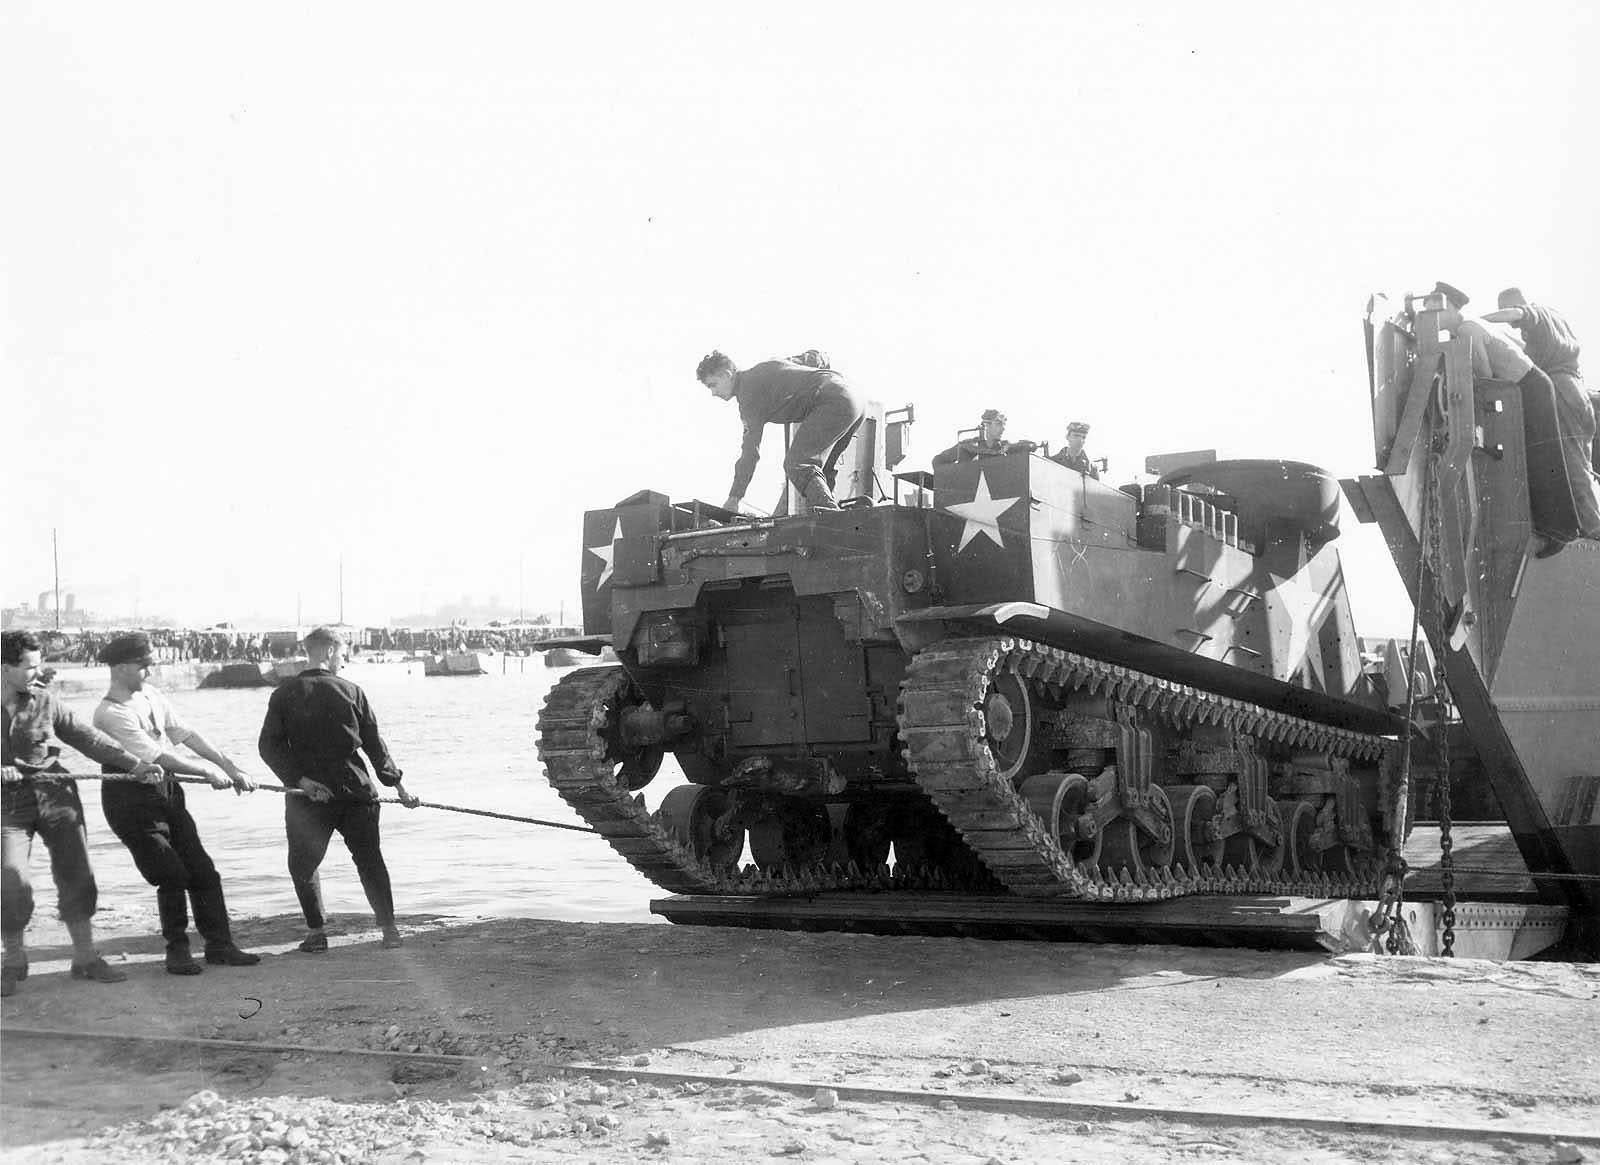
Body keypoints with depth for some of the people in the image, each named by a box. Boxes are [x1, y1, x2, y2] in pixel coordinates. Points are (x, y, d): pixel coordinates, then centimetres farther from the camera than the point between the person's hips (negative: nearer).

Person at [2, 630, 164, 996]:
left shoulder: (43, 700, 2)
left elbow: (85, 737, 5)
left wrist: (133, 764, 1)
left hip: (54, 795, 3)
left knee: (76, 875, 0)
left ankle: (85, 957, 12)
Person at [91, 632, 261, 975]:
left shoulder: (150, 696, 6)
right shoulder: (111, 714, -18)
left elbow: (187, 735, 5)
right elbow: (158, 757, -21)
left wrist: (231, 768, -1)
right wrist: (208, 773, -18)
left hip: (166, 791, 7)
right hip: (132, 797, -7)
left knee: (202, 869, 5)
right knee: (172, 875, -9)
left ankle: (219, 946, 13)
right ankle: (177, 950, 9)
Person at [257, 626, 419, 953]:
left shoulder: (284, 694, -1)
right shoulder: (351, 691, -2)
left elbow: (270, 746, -8)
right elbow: (375, 744, 2)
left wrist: (299, 779, -11)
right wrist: (397, 784, 9)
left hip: (308, 797, -1)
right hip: (355, 791, 1)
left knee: (302, 865, 14)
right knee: (370, 861, 14)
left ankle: (316, 932, 6)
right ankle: (389, 929, 14)